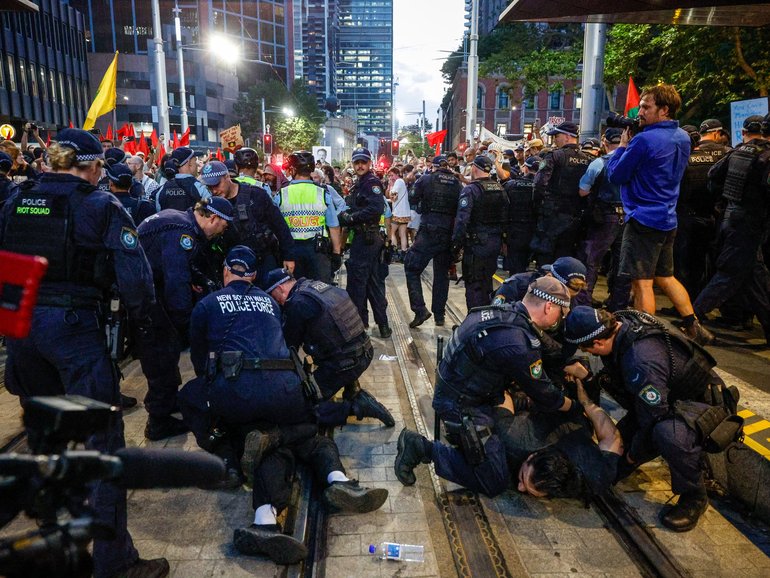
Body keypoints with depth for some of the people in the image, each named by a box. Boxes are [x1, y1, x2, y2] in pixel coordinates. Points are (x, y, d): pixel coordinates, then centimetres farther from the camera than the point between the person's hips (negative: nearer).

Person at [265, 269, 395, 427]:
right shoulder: (317, 284, 11)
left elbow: (290, 344, -2)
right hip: (365, 351, 8)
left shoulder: (297, 303, -13)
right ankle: (353, 391, 24)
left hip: (344, 364, -8)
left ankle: (357, 407, -10)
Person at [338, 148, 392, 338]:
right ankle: (382, 325, 20)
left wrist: (351, 217, -20)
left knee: (356, 281, -5)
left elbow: (377, 208, -26)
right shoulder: (360, 184, 19)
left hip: (365, 238, -10)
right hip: (370, 238, 10)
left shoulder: (371, 183, -11)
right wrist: (346, 215, -5)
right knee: (373, 281, 13)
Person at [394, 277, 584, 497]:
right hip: (462, 407, -9)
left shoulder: (504, 311, -2)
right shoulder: (517, 345, -29)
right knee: (495, 483, 0)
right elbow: (543, 394, -11)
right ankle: (423, 448, 0)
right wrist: (575, 407, 8)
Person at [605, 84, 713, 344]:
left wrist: (623, 145, 3)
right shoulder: (682, 137, 11)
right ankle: (694, 328, 25)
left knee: (641, 282, -3)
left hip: (644, 219, -9)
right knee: (666, 277, 21)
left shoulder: (644, 140, -17)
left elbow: (615, 176, -11)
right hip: (668, 218, 9)